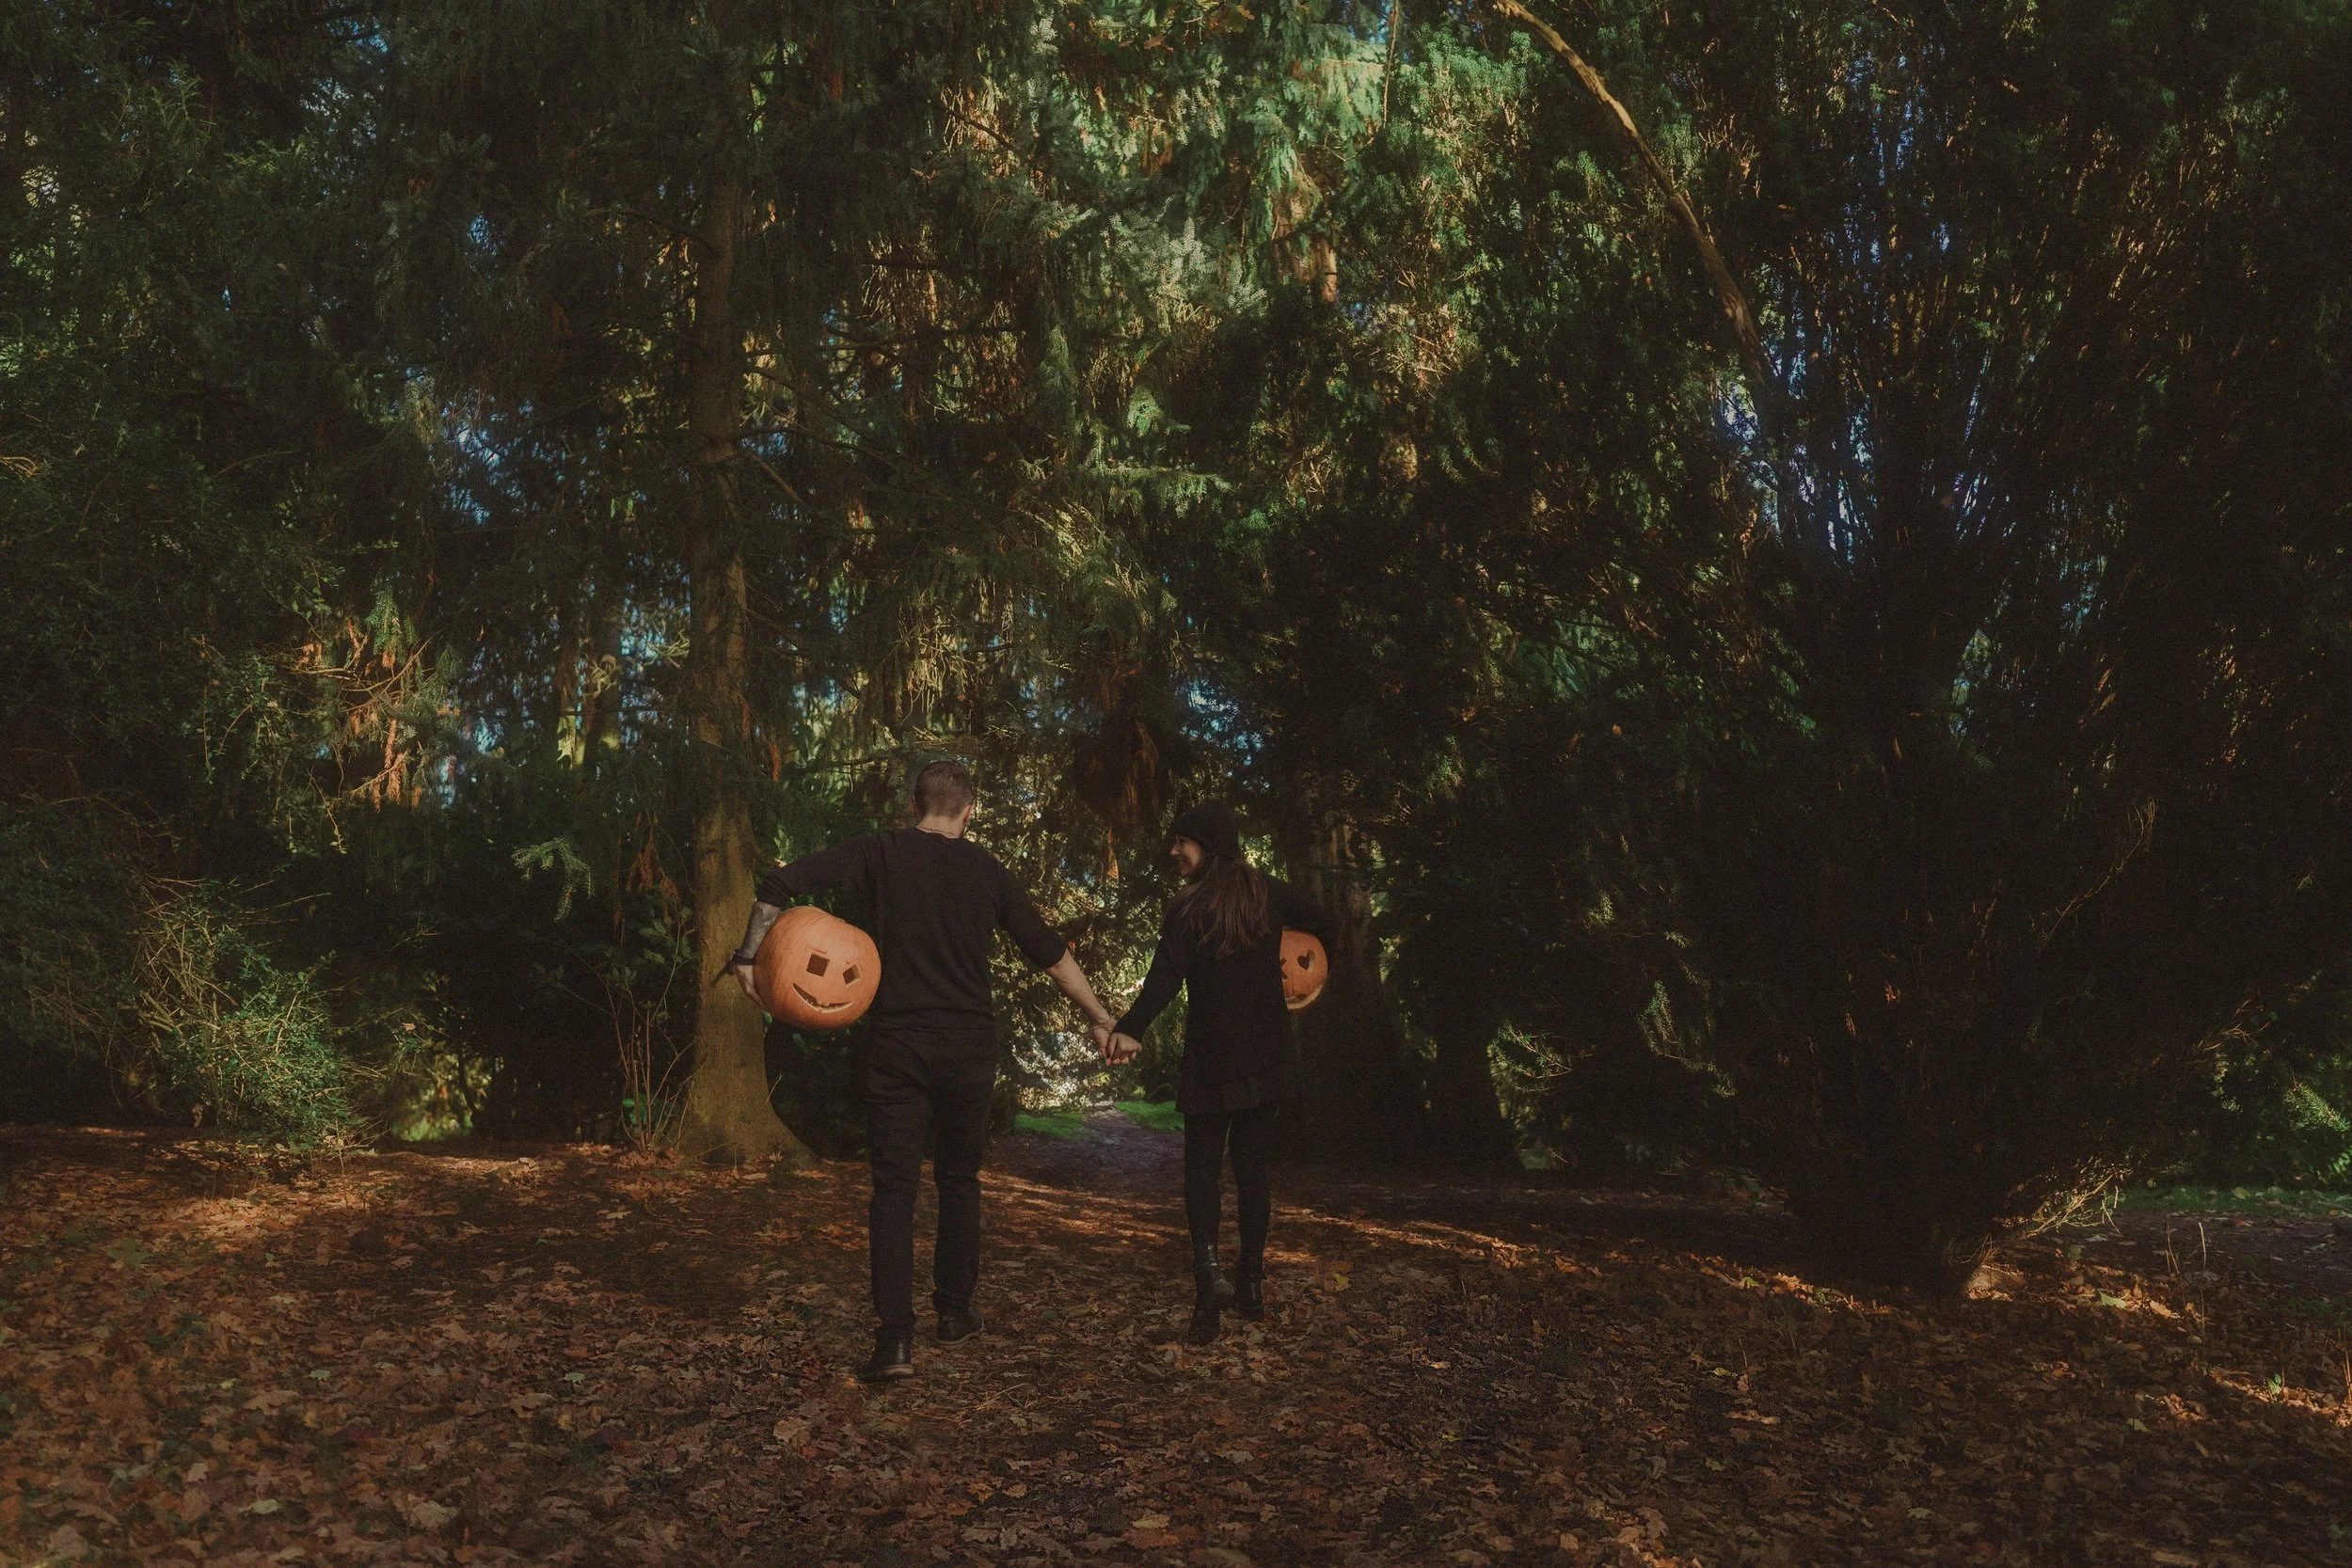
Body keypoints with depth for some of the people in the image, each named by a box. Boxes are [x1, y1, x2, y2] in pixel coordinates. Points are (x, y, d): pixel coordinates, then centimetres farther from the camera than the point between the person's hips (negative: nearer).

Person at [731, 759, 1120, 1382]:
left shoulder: (880, 852, -1)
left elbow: (781, 883, -10)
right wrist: (1100, 1018, 17)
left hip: (896, 1043, -1)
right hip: (969, 1045, 2)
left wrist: (749, 956, 1)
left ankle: (895, 1339, -10)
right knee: (959, 1180, 18)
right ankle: (955, 1310, 29)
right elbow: (1049, 951, 8)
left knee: (894, 1187, 0)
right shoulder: (986, 870, 3)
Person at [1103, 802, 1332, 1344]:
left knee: (1203, 1168, 4)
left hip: (1212, 1061, -4)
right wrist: (1287, 965, 33)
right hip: (1269, 1058, 5)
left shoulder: (1189, 908, -11)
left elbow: (1166, 975, -26)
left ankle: (1208, 1272, -16)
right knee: (1252, 1166, 14)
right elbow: (1322, 924, 18)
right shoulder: (1266, 892, 4)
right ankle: (1251, 1285, 18)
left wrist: (1130, 1028, -38)